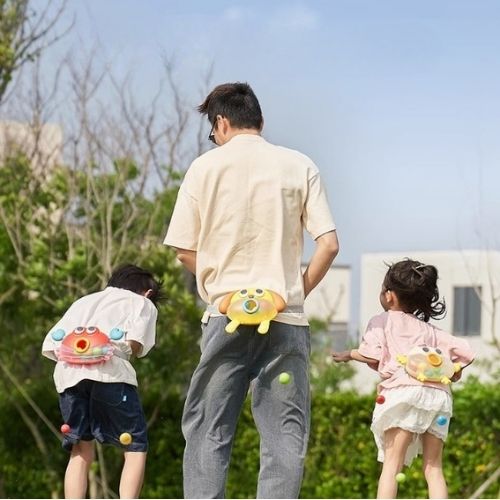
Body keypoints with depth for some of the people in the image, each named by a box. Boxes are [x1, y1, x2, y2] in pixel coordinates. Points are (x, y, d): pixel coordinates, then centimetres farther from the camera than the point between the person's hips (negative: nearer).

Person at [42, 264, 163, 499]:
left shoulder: (84, 301, 37)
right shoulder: (143, 303, 24)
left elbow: (48, 346, 23)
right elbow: (135, 343, 3)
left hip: (68, 374, 4)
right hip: (110, 372, -4)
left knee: (81, 452, 13)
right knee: (135, 448, 6)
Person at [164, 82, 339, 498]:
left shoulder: (206, 166, 3)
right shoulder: (299, 166, 5)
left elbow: (185, 250, 3)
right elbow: (329, 244, -2)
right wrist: (299, 291, 10)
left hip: (225, 315, 0)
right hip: (286, 320, 1)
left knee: (208, 430, 6)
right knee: (286, 432, 3)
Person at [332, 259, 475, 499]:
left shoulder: (382, 321, 12)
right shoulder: (430, 330, 26)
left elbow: (372, 355, -2)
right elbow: (465, 352, 18)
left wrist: (350, 354, 16)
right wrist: (455, 369, 36)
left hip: (405, 391, -5)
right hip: (440, 396, 5)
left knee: (391, 463, -5)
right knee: (433, 468, 8)